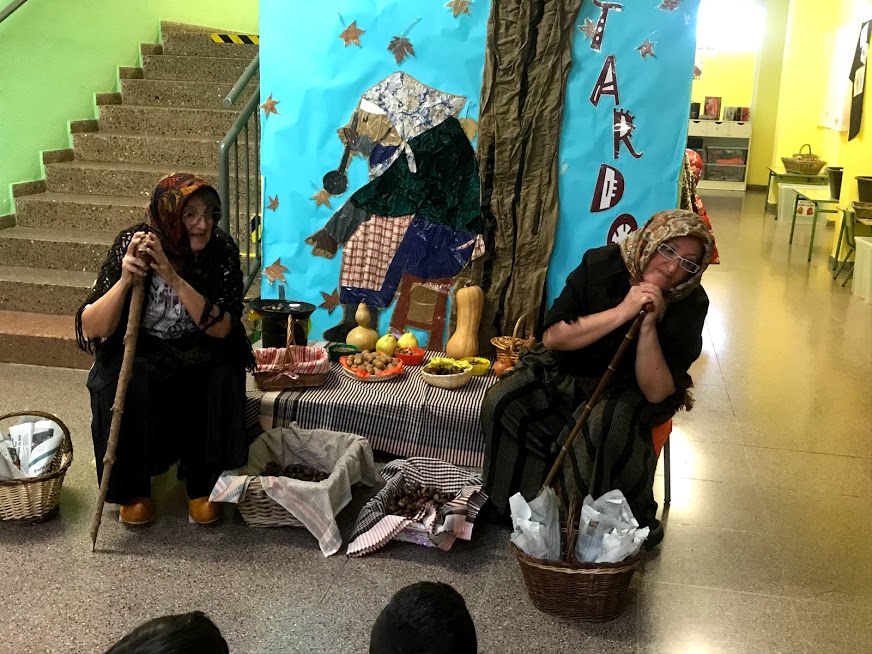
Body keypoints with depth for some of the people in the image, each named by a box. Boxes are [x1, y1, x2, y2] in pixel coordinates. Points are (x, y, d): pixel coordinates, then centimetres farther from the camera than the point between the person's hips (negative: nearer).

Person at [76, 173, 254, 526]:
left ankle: (202, 484, -6)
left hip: (200, 354, 1)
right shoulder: (132, 243, -16)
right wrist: (125, 280, -34)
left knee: (222, 382, -29)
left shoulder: (221, 249, -14)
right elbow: (91, 330, -18)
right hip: (140, 353, 0)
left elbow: (222, 327, -22)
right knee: (128, 389, -31)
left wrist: (174, 279, -32)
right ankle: (133, 489, -5)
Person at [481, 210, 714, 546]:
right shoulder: (602, 264, -17)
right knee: (500, 402, -19)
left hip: (626, 388, -2)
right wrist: (621, 312, -29)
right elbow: (553, 337, -21)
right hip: (567, 370, 2)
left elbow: (655, 392, -20)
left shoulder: (690, 304, -17)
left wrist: (649, 325, -32)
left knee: (607, 423, -35)